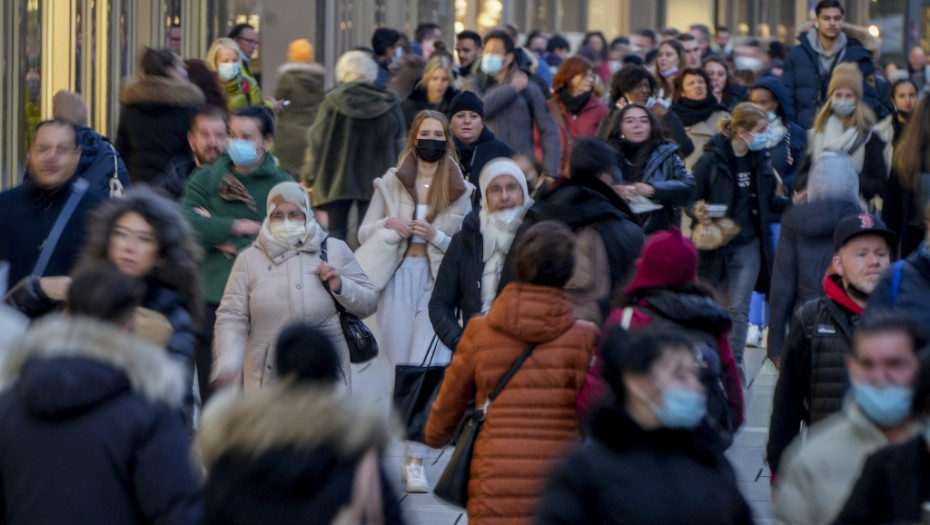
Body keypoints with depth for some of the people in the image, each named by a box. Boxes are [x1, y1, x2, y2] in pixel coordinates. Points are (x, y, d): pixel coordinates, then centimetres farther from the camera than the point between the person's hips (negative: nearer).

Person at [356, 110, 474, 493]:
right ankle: (406, 452, 8)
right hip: (398, 280, 1)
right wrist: (388, 225, -9)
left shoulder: (460, 190, 8)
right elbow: (364, 233, 11)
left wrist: (436, 237, -11)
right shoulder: (390, 183, 11)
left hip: (438, 281, -1)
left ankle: (416, 462, -10)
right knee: (401, 370, -1)